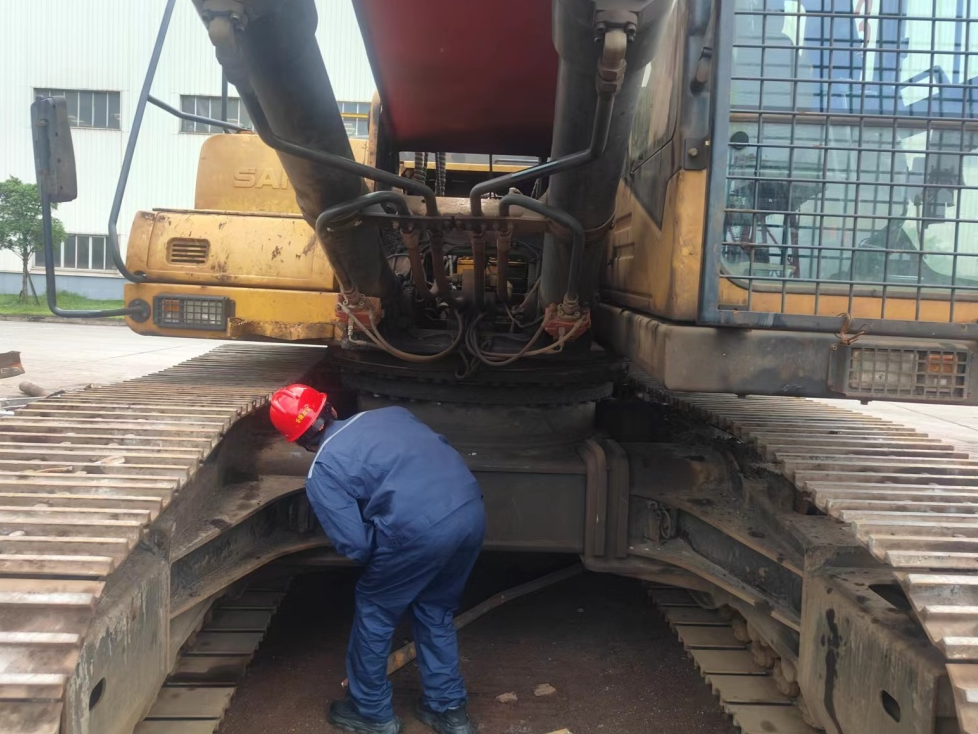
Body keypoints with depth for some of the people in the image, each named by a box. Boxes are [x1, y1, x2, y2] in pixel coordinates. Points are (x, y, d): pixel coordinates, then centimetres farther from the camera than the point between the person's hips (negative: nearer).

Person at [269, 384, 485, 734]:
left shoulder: (322, 472, 6)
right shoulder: (389, 413, 22)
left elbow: (355, 545, -1)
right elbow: (441, 448, 26)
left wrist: (380, 564, 20)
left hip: (419, 531, -6)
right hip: (472, 511, 6)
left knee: (375, 615, 21)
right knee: (435, 611, 28)